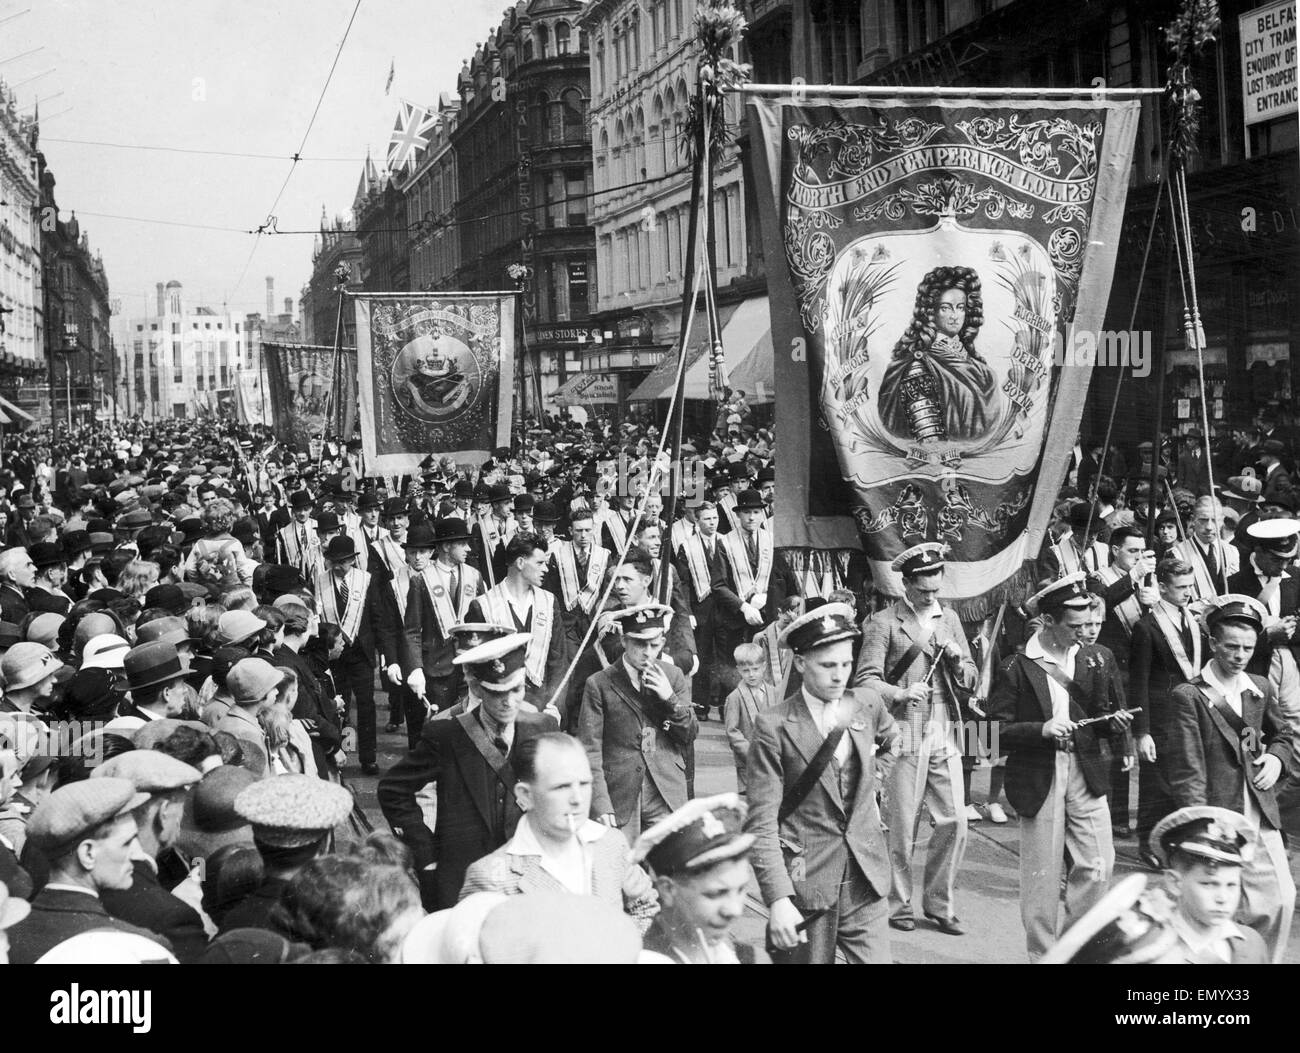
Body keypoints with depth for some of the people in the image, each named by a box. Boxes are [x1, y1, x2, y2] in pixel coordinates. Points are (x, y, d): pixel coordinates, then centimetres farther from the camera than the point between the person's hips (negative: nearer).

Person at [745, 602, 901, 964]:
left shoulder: (866, 703, 4)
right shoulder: (774, 726, -11)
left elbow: (890, 740, 31)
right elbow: (761, 823, -14)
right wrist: (778, 899, -22)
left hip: (865, 880, 4)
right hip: (805, 884, -4)